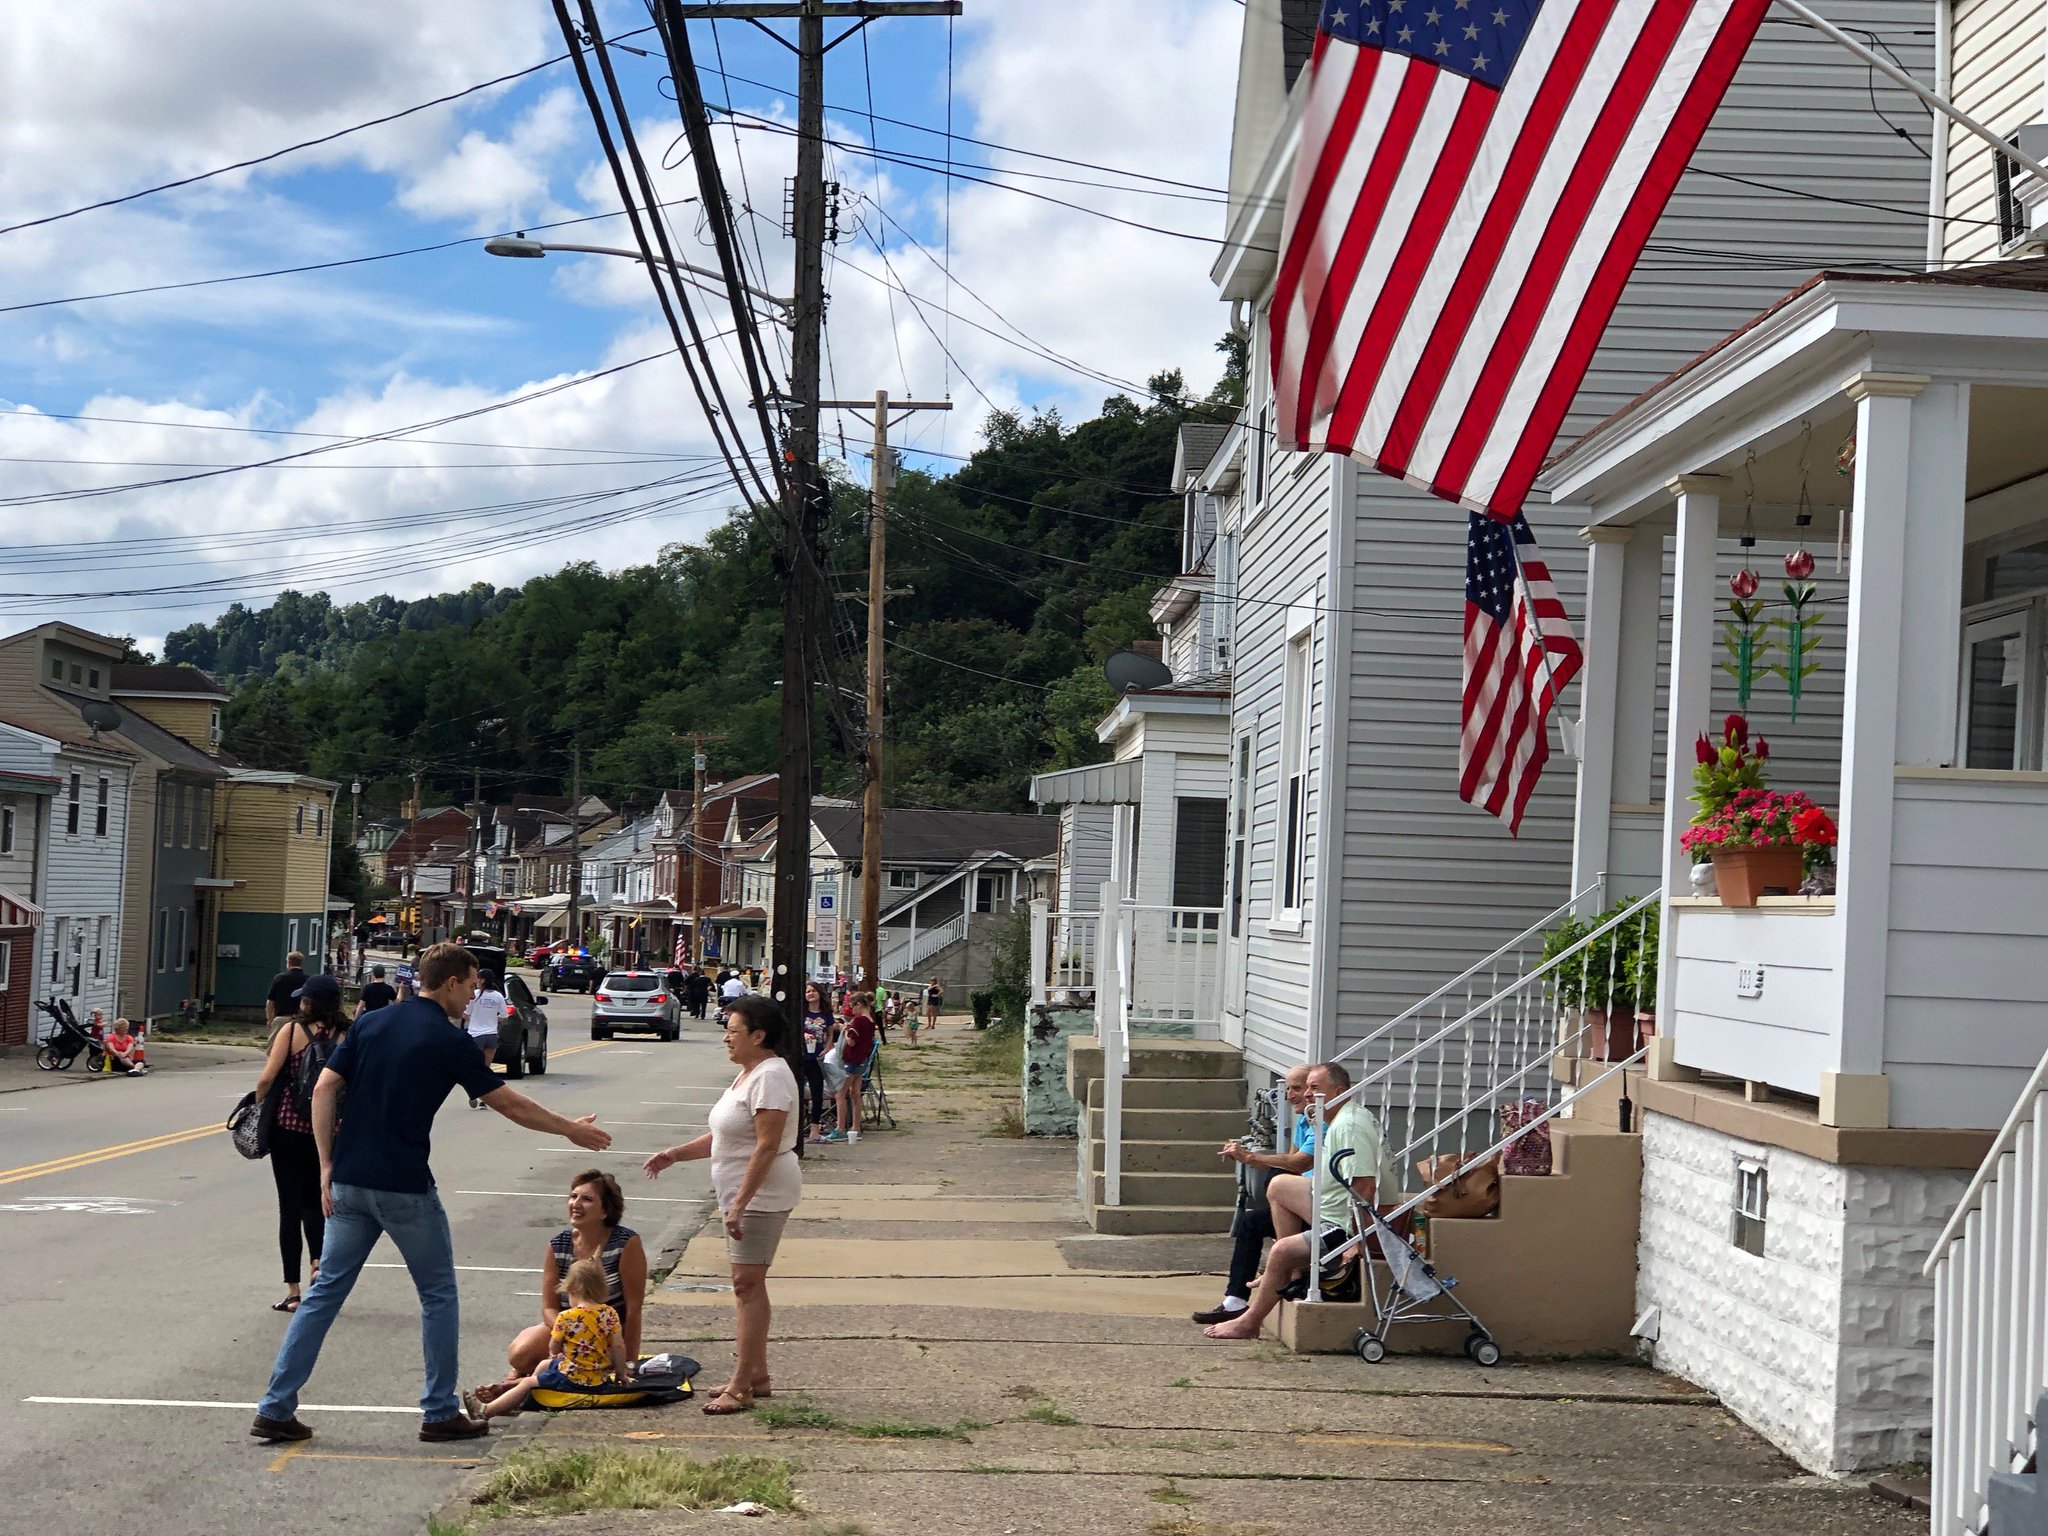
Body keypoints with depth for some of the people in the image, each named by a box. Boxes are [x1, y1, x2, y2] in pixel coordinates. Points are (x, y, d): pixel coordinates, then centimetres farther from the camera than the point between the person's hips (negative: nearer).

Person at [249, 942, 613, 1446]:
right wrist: (573, 1130, 14)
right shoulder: (451, 1041, -6)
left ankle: (275, 1408, 5)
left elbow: (324, 1089, 3)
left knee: (325, 1292, 9)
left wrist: (327, 1165, 6)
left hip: (349, 1183, 5)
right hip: (406, 1189, -5)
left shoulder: (371, 1023, 8)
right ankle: (440, 1413, 13)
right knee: (438, 1295, 10)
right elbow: (510, 1105, 1)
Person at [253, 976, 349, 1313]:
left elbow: (267, 1078, -11)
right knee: (314, 1201, 22)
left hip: (288, 1126, -3)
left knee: (290, 1206, 5)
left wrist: (257, 1104, 7)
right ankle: (319, 1260, 0)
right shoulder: (346, 1037, -1)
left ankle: (292, 1290, 6)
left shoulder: (293, 1029, -8)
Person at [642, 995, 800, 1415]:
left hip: (762, 1195, -11)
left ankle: (741, 1387, -11)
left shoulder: (770, 1077, -18)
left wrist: (740, 1204, -26)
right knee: (747, 1284, 14)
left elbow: (767, 1146, -24)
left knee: (747, 1283, -11)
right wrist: (675, 1155, 14)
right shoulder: (750, 1073, 16)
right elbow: (723, 1137, 22)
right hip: (744, 1195, 11)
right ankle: (756, 1374, 22)